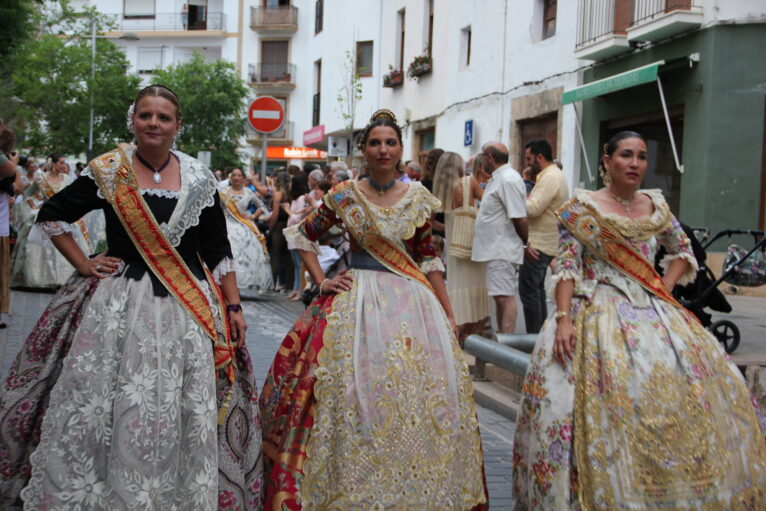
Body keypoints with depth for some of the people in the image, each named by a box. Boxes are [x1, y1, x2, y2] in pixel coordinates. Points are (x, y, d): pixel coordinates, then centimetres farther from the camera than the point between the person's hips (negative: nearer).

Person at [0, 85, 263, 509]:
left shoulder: (198, 179, 3)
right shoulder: (107, 172, -1)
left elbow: (218, 250, 7)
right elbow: (50, 216, 10)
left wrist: (233, 308, 2)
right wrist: (83, 264, 3)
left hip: (189, 307, 1)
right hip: (120, 304, -1)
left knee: (187, 415, 2)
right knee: (109, 411, 0)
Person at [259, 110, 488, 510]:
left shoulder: (418, 198, 5)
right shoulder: (344, 195, 1)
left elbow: (428, 259, 8)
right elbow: (302, 235, 10)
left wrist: (448, 315, 4)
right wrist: (321, 281, 1)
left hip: (413, 304, 2)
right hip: (357, 300, -1)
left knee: (414, 395, 1)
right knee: (355, 394, -2)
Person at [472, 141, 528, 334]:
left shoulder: (508, 179, -16)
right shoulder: (498, 178, 17)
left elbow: (520, 218, -19)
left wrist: (526, 243, -8)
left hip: (503, 250, -10)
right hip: (495, 249, 10)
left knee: (505, 296, -11)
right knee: (500, 296, 16)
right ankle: (501, 335, 24)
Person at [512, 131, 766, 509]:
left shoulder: (656, 206, 11)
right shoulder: (581, 208, -2)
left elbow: (682, 251, 24)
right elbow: (566, 267, -8)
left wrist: (665, 289, 7)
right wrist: (563, 318, -19)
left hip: (652, 313, 5)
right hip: (598, 314, -5)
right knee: (603, 400, -17)